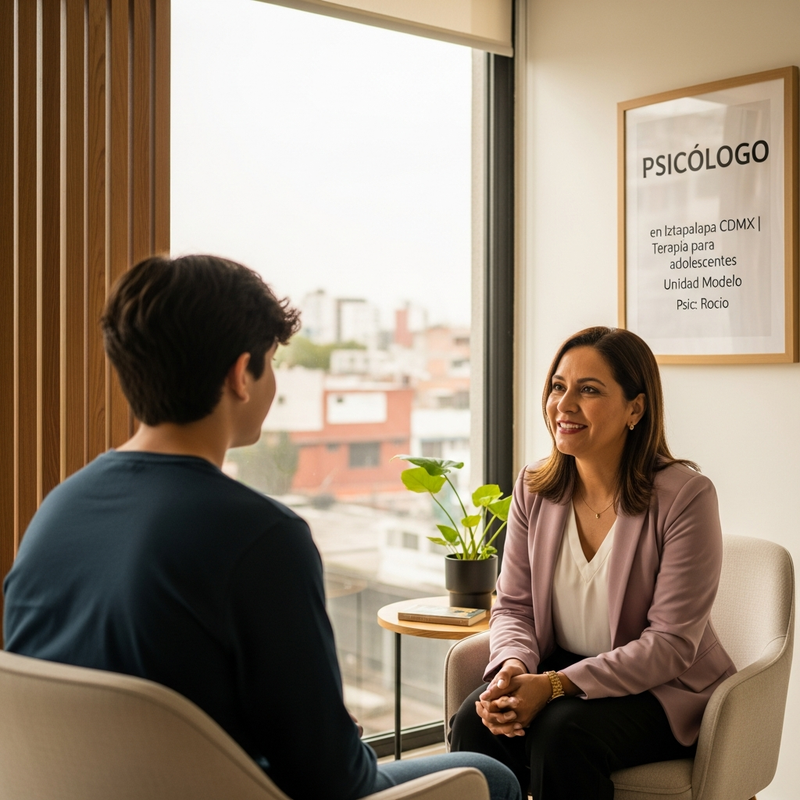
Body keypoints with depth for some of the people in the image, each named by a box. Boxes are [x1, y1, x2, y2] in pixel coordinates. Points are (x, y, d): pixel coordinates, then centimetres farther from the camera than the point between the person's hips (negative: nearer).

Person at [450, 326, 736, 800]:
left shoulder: (686, 497, -15)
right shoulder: (534, 489, 1)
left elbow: (670, 644, -17)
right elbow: (513, 605, 5)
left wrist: (555, 686, -26)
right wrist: (514, 666, -19)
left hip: (663, 691, -4)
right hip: (557, 672, 4)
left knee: (563, 732, -32)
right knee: (476, 721, -24)